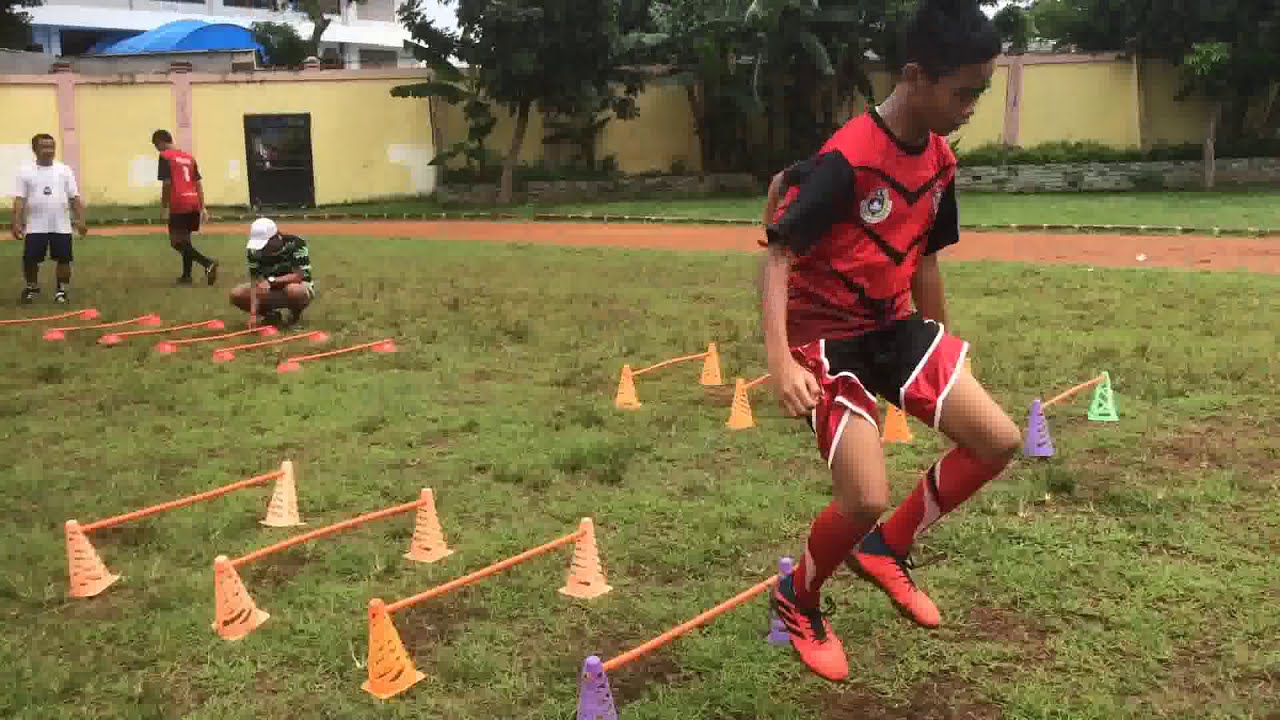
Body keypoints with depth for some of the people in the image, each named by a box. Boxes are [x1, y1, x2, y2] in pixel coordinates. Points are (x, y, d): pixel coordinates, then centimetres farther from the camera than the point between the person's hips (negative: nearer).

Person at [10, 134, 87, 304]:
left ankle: (62, 290, 16)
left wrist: (80, 220, -2)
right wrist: (16, 223, -10)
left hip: (61, 226, 1)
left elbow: (74, 198, 5)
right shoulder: (25, 172, 2)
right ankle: (32, 288, 23)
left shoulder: (64, 170, 5)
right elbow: (19, 200, -2)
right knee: (30, 259, 1)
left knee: (63, 259, 1)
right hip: (35, 227, -1)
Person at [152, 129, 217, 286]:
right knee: (185, 239, 19)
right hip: (194, 204, 7)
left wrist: (164, 206, -3)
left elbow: (167, 183, -11)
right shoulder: (189, 156, 18)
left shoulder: (165, 156, -3)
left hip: (179, 205, -7)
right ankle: (186, 275, 20)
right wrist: (202, 208, 14)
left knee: (177, 242, -4)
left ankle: (208, 263, -21)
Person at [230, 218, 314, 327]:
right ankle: (271, 315, 7)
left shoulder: (296, 244, -24)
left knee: (293, 290, -40)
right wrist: (253, 313, -27)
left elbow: (298, 276, -27)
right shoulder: (255, 251, -13)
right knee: (237, 295, -14)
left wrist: (271, 281, -36)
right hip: (273, 291, 4)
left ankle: (295, 314, -6)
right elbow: (255, 282, -16)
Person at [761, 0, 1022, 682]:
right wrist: (781, 363, -34)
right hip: (826, 337, -8)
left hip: (894, 327, 8)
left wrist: (941, 349, 22)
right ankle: (796, 601, 16)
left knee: (999, 442, 1)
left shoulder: (940, 162, 2)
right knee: (866, 499, -16)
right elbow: (776, 256, -23)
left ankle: (883, 548, 19)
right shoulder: (845, 161, -23)